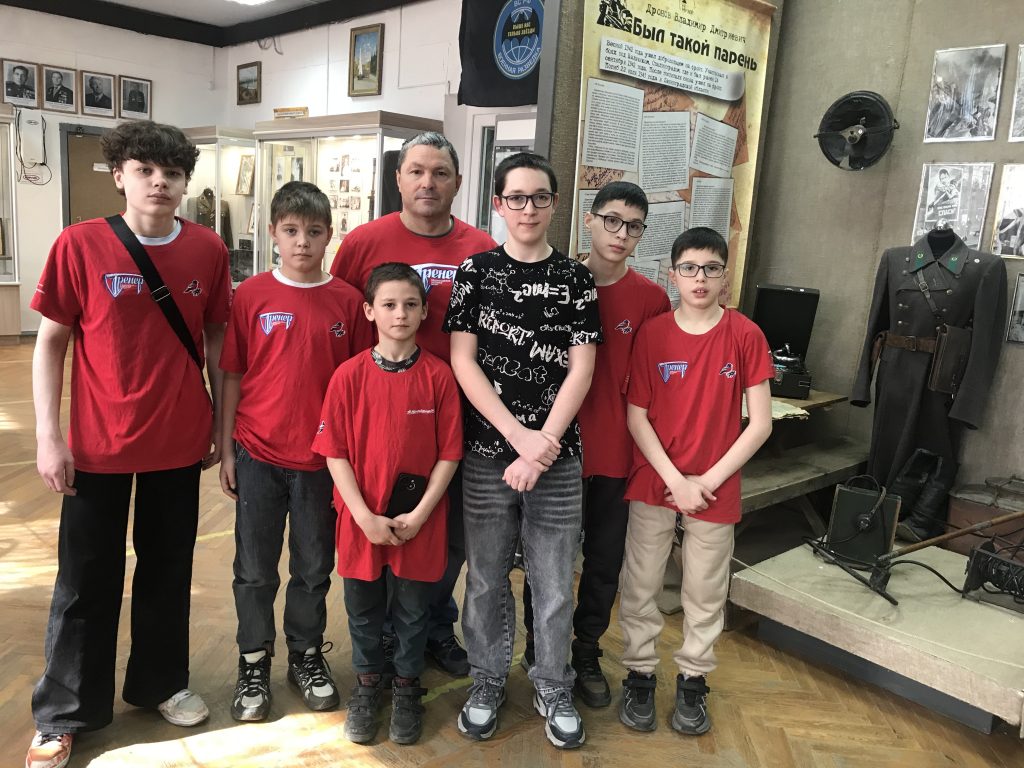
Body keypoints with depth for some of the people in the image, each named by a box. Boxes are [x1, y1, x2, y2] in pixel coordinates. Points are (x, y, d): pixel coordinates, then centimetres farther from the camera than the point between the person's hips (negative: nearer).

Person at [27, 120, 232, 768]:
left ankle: (161, 682, 37)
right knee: (87, 580, 10)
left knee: (168, 569, 16)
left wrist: (223, 423, 6)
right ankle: (65, 714, 29)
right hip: (98, 444, -2)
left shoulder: (209, 250, -2)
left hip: (181, 442, 2)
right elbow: (50, 343, -4)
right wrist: (48, 436, -8)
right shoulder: (80, 244, -8)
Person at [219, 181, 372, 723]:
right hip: (258, 454, 0)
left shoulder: (347, 300, -2)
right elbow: (232, 375, 1)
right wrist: (225, 450, 1)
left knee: (314, 567, 14)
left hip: (322, 457, 1)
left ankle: (306, 656, 34)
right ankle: (253, 665, 30)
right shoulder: (251, 295, -3)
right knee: (255, 569, 11)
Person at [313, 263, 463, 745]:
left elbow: (448, 453, -5)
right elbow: (335, 452, -7)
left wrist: (420, 513, -12)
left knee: (412, 609, 14)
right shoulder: (349, 375, -7)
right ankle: (367, 683, 39)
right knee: (363, 608, 17)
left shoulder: (439, 376, -7)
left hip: (419, 520, 0)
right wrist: (364, 516, -13)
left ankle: (407, 687, 36)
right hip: (361, 519, 1)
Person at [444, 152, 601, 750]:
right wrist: (519, 435, -13)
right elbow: (463, 362, -4)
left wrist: (543, 446, -12)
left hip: (558, 456, 0)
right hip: (487, 452, 0)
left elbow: (580, 370, -2)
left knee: (555, 583, 9)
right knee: (487, 578, 12)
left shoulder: (576, 278, 3)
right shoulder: (475, 271, 2)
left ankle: (554, 689, 30)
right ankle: (488, 681, 33)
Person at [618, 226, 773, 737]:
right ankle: (639, 676, 29)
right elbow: (635, 416, -4)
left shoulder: (745, 335, -6)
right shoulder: (651, 334, -5)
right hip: (653, 484, 1)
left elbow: (760, 423, -6)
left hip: (716, 489, 0)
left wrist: (709, 480, -10)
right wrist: (675, 479, -12)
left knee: (706, 594, 13)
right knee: (640, 587, 10)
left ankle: (693, 681, 33)